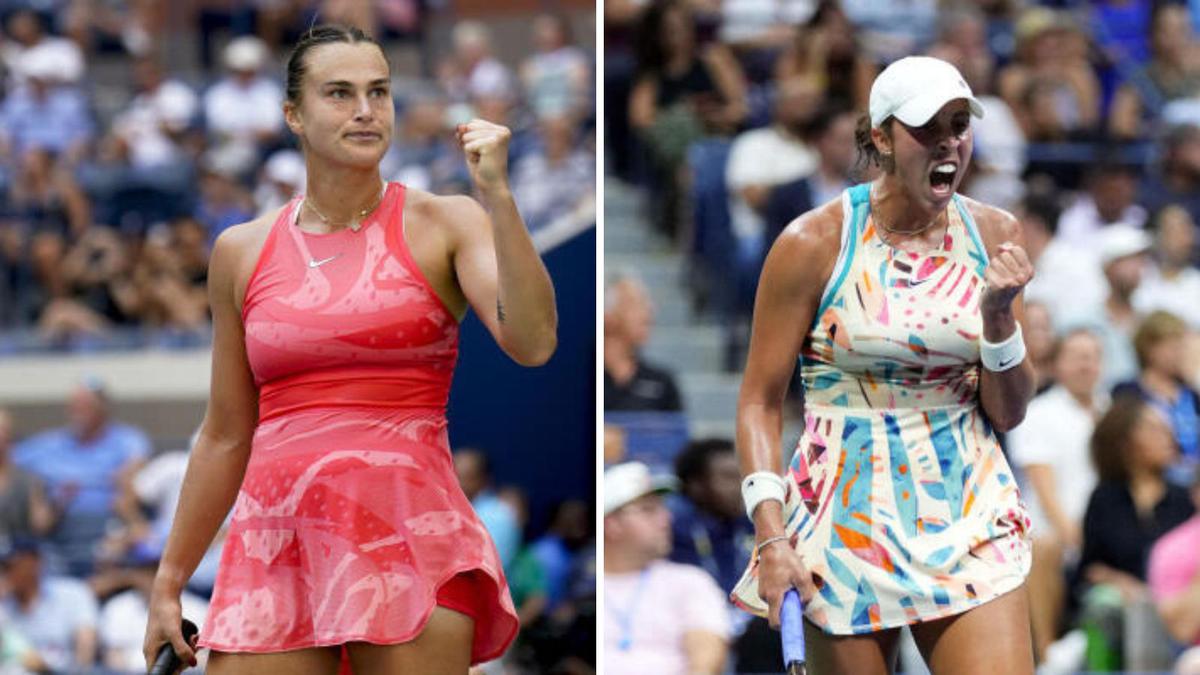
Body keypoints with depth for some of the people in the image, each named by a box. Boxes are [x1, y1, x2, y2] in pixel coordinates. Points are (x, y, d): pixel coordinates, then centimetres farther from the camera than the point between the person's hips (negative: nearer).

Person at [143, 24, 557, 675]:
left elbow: (531, 342, -14)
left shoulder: (444, 225, 4)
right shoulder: (242, 252, 12)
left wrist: (496, 194, -18)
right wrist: (168, 582, 18)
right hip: (275, 542, 3)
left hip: (411, 538, -3)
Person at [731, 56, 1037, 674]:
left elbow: (1008, 415, 8)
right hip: (848, 521, -3)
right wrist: (771, 538, -13)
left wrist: (998, 314, -10)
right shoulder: (814, 244, -6)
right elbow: (760, 401, -3)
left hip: (971, 518, 3)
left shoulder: (993, 235, 4)